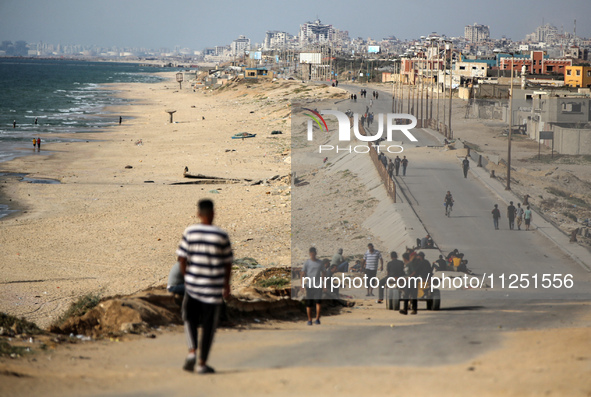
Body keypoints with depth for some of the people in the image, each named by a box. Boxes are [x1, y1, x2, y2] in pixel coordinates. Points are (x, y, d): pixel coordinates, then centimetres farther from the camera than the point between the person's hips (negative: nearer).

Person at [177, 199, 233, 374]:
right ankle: (203, 363, 9)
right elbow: (228, 263, 0)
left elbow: (182, 258, -4)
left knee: (190, 319, 19)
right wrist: (227, 284, 13)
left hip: (192, 283, 1)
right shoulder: (221, 235, -6)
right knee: (208, 325, 7)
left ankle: (191, 351, -3)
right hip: (214, 287, -1)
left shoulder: (189, 232, -4)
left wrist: (186, 276, 13)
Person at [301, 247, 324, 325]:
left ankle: (317, 319, -6)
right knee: (309, 304, 3)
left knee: (318, 302, -12)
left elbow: (323, 273, 15)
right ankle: (309, 320, 12)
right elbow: (303, 274, 2)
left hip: (318, 286, 0)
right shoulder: (307, 263, 4)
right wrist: (302, 285, -8)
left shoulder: (320, 262, 10)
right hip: (309, 286, 0)